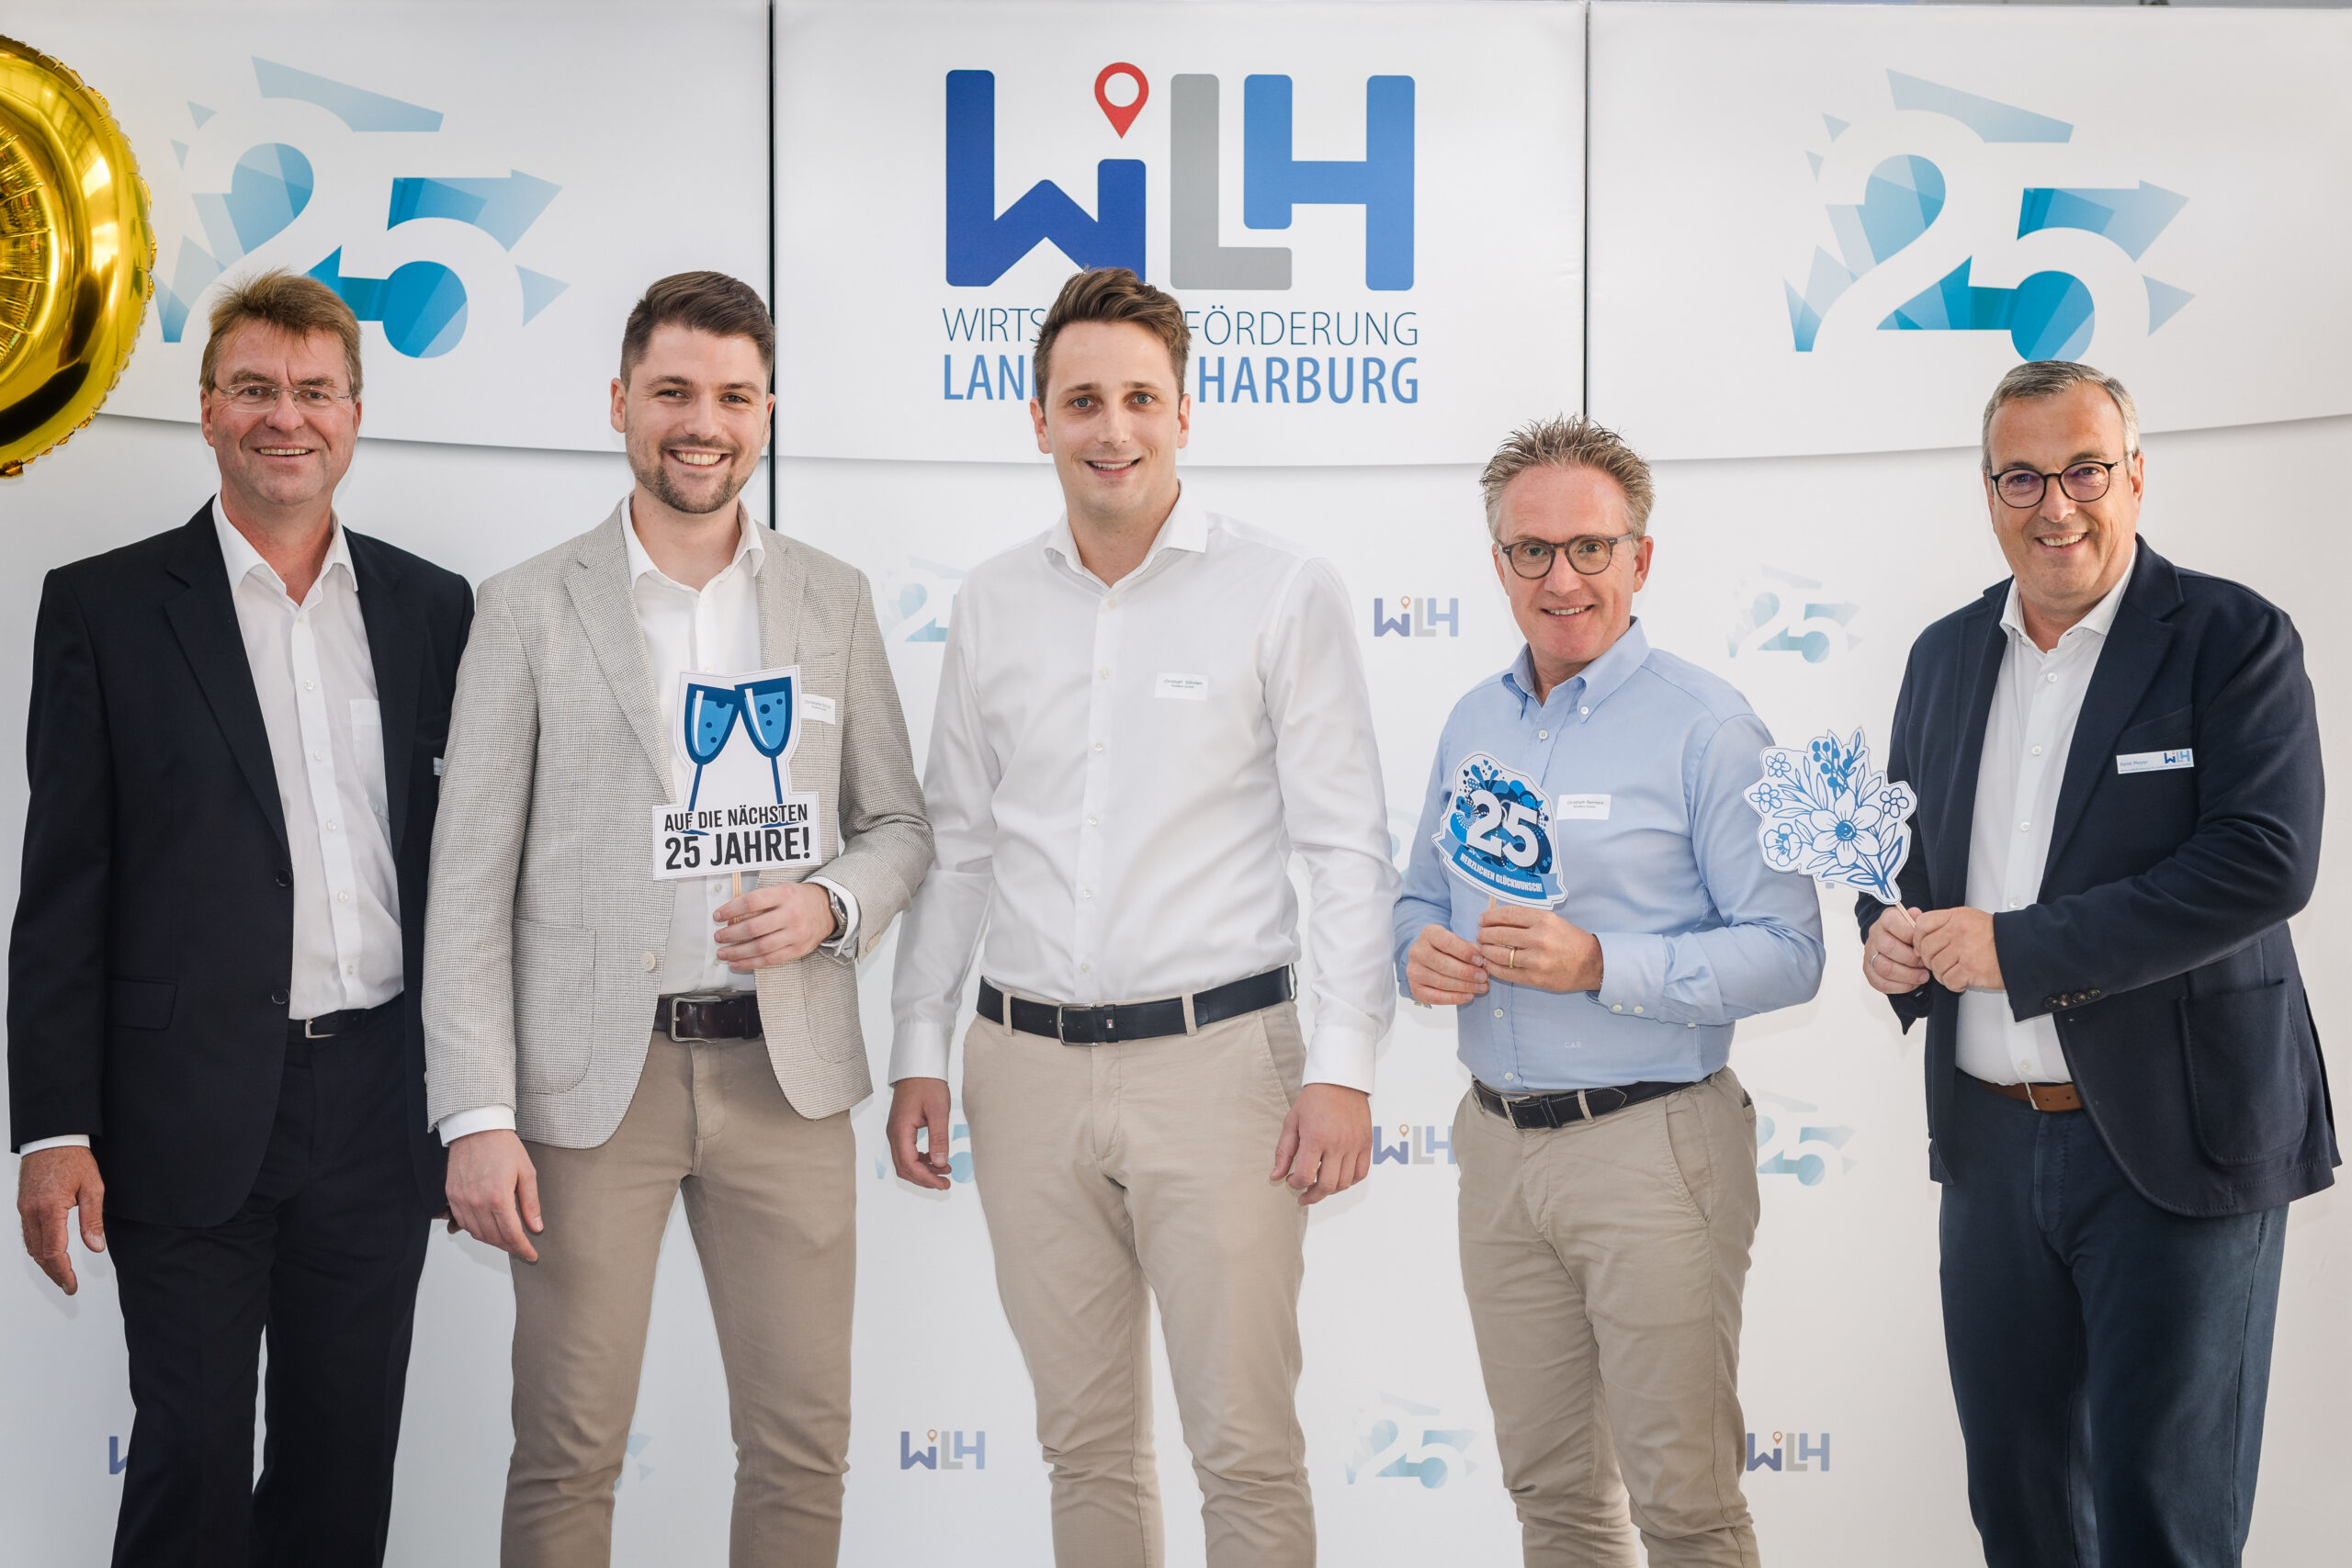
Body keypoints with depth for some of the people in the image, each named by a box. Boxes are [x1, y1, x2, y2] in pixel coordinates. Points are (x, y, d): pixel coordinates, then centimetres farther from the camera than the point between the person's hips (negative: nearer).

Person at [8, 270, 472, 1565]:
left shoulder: (431, 608, 9)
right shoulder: (104, 608, 0)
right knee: (192, 1464, 5)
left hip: (379, 1107, 3)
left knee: (347, 1464, 13)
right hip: (193, 1110, -3)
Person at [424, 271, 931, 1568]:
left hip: (783, 1068, 2)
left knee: (802, 1446, 7)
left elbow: (899, 822, 14)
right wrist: (478, 1118, -9)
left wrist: (832, 905, -10)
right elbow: (472, 878, -2)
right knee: (567, 1455, 5)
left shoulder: (833, 601, 8)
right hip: (589, 1076, -2)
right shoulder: (529, 610, 0)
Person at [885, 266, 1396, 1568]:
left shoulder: (1283, 593, -2)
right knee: (1085, 1439, 13)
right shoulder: (993, 603, 9)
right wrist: (917, 1052, 10)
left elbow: (1347, 848, -4)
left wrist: (1342, 1066, -11)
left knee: (1246, 1447, 0)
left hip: (1216, 1056, -3)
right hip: (1027, 1068, 4)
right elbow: (954, 845, 14)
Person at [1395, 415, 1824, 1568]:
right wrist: (1421, 952, -3)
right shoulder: (1474, 723, 11)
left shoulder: (1706, 727, -9)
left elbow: (1788, 953, -14)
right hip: (1498, 1139, 6)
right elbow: (1423, 897, 20)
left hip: (1652, 1145, -6)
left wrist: (1601, 966, -24)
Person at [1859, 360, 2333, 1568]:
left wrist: (2015, 947, -21)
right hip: (1991, 1141, 6)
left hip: (2179, 1146, -5)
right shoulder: (1946, 653, 10)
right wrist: (1890, 927, -5)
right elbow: (1904, 841, 20)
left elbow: (2267, 860, -19)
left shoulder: (2233, 638, -8)